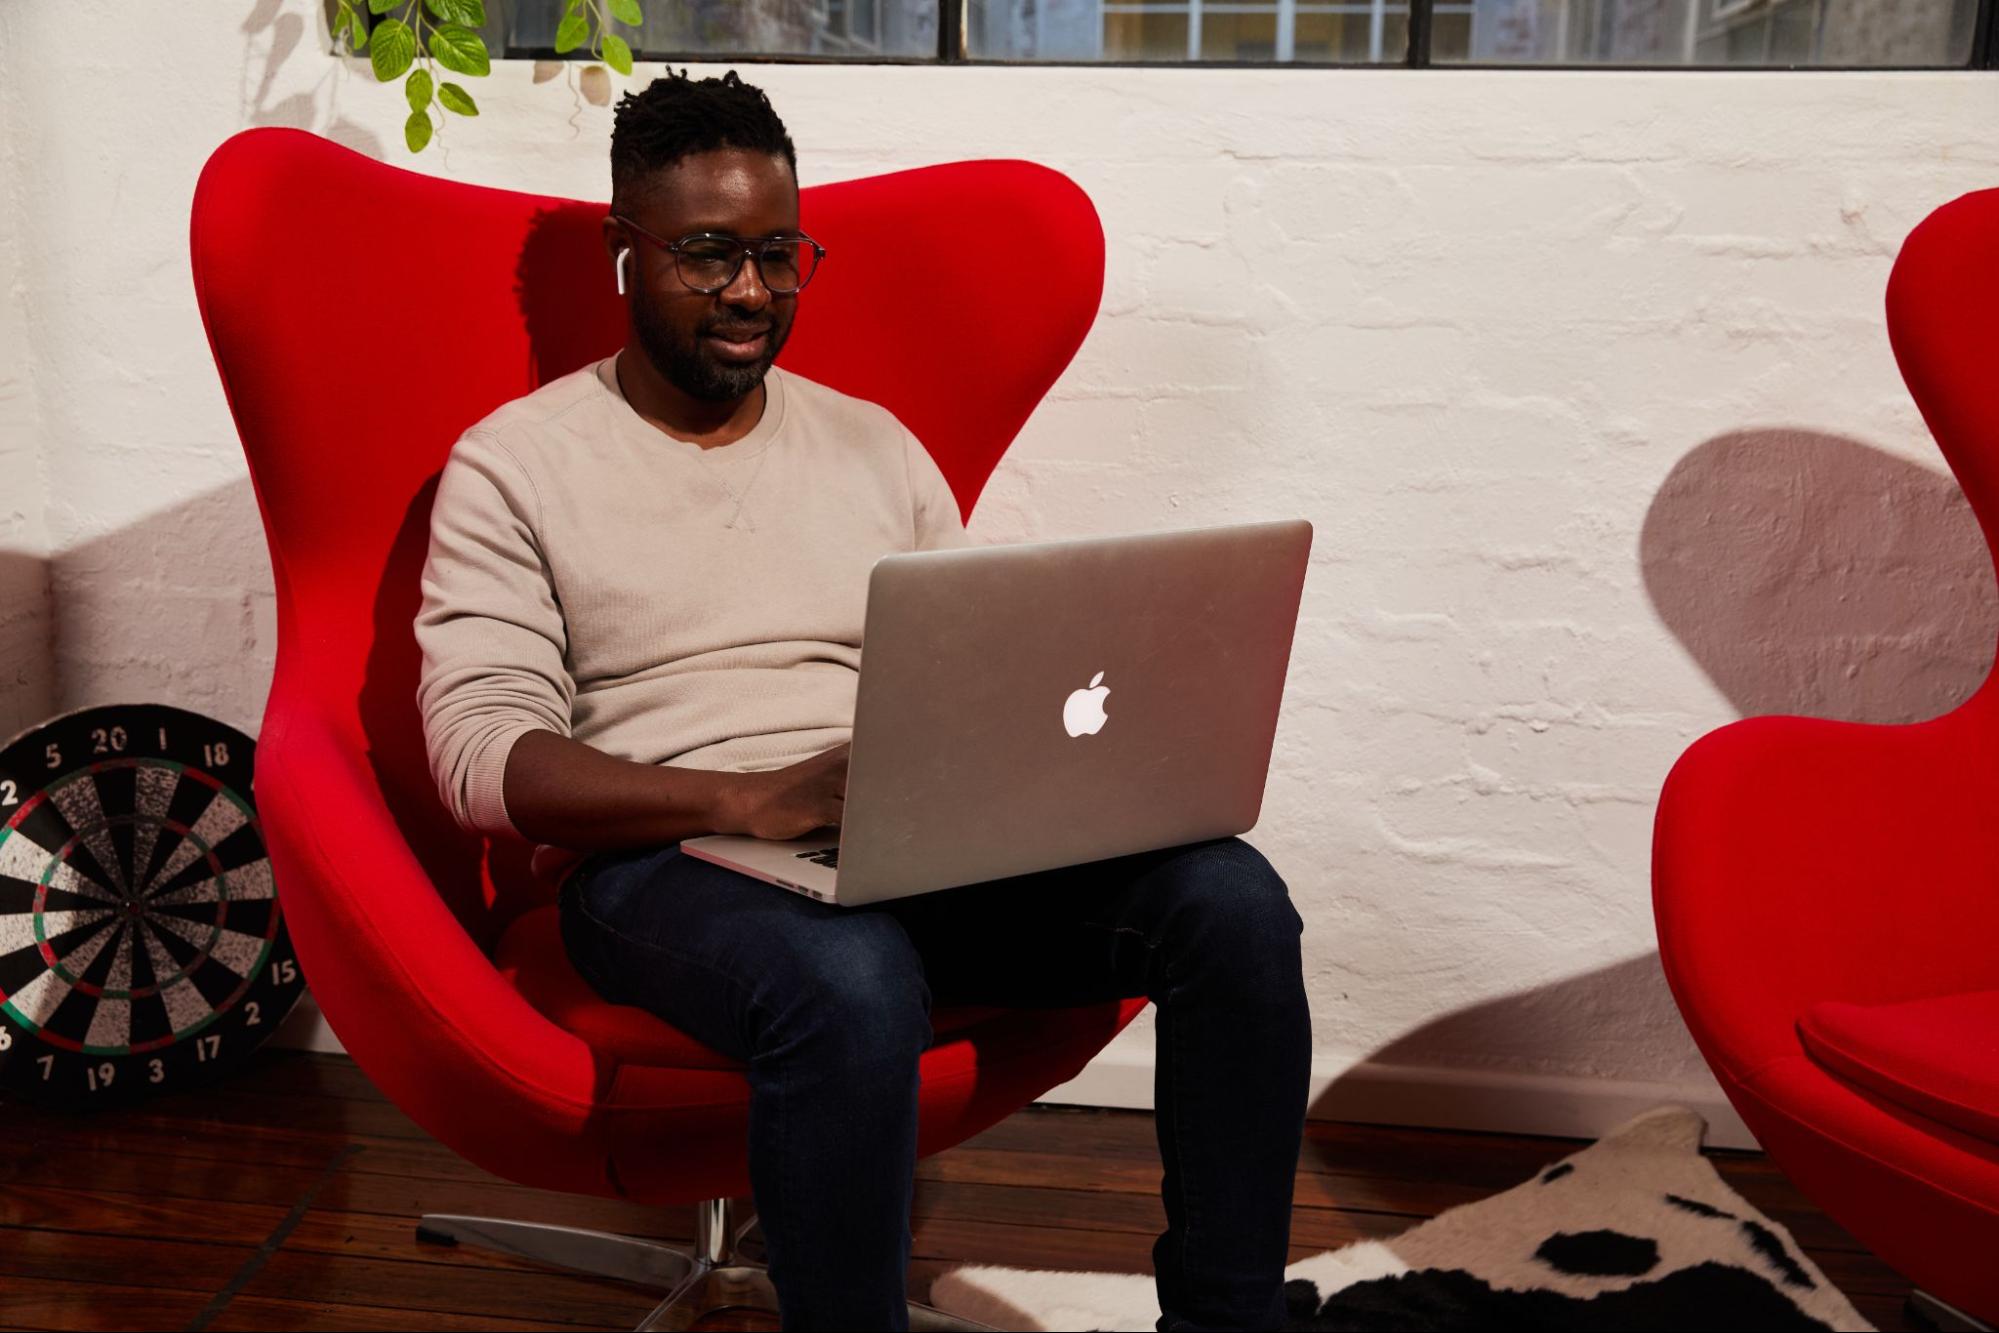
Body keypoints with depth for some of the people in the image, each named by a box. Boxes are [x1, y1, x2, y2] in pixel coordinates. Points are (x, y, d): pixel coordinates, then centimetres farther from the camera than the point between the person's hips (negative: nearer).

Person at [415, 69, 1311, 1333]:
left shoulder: (873, 445, 18)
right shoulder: (514, 463, 4)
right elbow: (484, 755, -9)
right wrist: (753, 800, -24)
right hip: (660, 858, -4)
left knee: (1232, 900, -20)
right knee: (853, 985, -40)